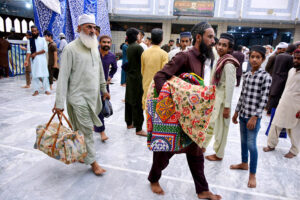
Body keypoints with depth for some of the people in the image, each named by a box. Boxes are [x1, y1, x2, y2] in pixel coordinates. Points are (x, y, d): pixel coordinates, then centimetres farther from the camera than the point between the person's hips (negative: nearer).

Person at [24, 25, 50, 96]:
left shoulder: (42, 39, 6)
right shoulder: (29, 41, 10)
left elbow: (45, 49, -5)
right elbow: (28, 51, 1)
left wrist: (36, 53, -10)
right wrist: (27, 60, -12)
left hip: (42, 60, -2)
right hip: (33, 60, 2)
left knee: (44, 75, -3)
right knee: (34, 75, 0)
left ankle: (47, 90, 0)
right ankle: (36, 90, 5)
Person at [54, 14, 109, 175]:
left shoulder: (94, 48, 10)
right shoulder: (71, 48, -11)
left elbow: (100, 70, 19)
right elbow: (63, 76, -13)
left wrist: (104, 89, 22)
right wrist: (59, 102, -15)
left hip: (93, 95, 6)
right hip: (78, 97, -6)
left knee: (83, 129, 15)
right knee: (86, 130, 0)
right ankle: (92, 161, 13)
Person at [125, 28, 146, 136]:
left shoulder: (129, 47, 9)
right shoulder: (138, 47, -15)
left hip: (129, 77, 9)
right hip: (137, 78, -8)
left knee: (129, 100, 15)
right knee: (138, 103, -4)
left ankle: (129, 123, 28)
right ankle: (138, 129, 2)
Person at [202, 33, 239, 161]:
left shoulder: (228, 64, -19)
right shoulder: (220, 60, 7)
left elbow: (230, 87, -21)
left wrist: (227, 107, -19)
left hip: (221, 100, -8)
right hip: (213, 98, 8)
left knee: (220, 128, 6)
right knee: (209, 124, 19)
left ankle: (218, 154, 24)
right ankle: (202, 146, 37)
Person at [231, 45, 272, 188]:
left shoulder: (265, 77, -10)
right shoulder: (246, 75, 8)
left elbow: (264, 100, -14)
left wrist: (254, 117, -17)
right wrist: (236, 112, 14)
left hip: (254, 116, -6)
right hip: (243, 114, 6)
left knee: (251, 144, -3)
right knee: (243, 141, 18)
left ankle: (252, 175, 11)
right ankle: (244, 163, 39)